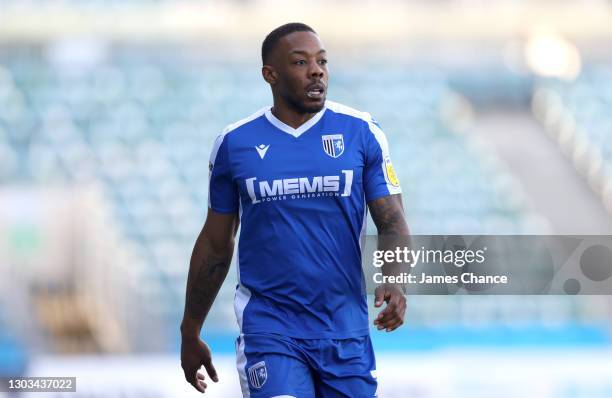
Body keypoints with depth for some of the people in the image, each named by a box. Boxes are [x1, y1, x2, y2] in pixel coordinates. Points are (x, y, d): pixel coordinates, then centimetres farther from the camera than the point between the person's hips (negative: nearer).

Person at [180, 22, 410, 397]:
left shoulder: (362, 132, 1)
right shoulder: (234, 144, 3)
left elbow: (392, 221, -1)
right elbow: (215, 244, 12)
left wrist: (395, 281, -22)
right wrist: (190, 333, 16)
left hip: (346, 329, 1)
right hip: (270, 329, -1)